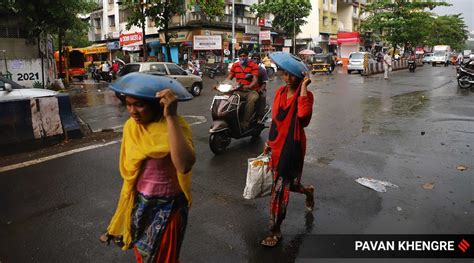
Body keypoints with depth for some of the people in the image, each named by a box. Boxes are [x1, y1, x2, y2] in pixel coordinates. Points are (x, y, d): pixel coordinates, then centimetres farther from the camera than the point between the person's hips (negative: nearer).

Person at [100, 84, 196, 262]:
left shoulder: (173, 126, -26)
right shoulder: (131, 126, -5)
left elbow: (184, 165, -46)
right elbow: (128, 169, 8)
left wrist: (171, 117, -48)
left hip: (167, 206, -5)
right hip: (138, 201, 6)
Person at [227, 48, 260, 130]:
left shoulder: (253, 65, -3)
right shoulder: (235, 65, 12)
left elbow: (255, 80, -14)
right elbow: (229, 78, 8)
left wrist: (249, 87, -35)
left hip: (251, 91, -4)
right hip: (238, 91, 4)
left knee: (252, 99, -38)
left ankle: (245, 122, -34)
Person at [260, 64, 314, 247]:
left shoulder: (305, 95, -10)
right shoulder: (280, 92, 6)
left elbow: (303, 116, -32)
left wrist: (303, 89, -26)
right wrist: (269, 142, 17)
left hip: (293, 145, -6)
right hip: (277, 143, 6)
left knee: (280, 189, -1)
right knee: (285, 184, 20)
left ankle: (275, 231, 15)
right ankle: (308, 191, 53)